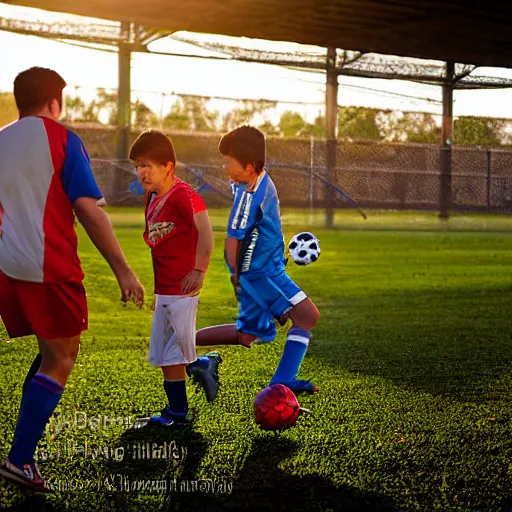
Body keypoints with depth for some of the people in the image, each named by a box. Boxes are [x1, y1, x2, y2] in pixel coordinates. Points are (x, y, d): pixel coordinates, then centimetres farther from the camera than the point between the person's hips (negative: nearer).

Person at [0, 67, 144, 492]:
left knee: (51, 353, 20)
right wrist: (122, 270, -12)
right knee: (61, 360, 1)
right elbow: (88, 209, -13)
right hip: (50, 267, -7)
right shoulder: (61, 139, -6)